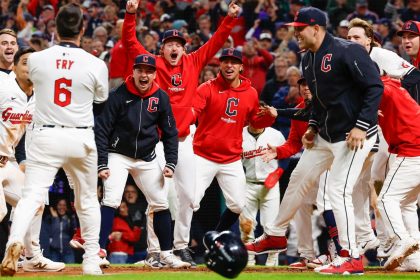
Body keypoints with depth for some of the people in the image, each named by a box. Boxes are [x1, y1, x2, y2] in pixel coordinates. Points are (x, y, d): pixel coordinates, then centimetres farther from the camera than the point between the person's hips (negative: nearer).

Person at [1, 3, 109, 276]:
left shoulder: (36, 59, -3)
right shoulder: (96, 65, -5)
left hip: (45, 138, -1)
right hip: (81, 140, 1)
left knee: (32, 194, -8)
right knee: (87, 199, 18)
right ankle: (91, 261, 20)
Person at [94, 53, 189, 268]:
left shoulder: (161, 98, -4)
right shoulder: (119, 96, -15)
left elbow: (170, 133, 6)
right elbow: (101, 130, -12)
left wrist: (170, 163, -2)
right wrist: (101, 164, -17)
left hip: (147, 159, 4)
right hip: (118, 155, -4)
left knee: (161, 203, 5)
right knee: (111, 200, -19)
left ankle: (166, 255, 17)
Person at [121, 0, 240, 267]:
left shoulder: (193, 63, 8)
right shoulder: (153, 64, 0)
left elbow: (216, 42, 11)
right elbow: (130, 41, -7)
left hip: (184, 140, 4)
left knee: (187, 195, 6)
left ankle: (181, 245, 19)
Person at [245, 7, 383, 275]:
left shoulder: (346, 51, -19)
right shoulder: (309, 59, 9)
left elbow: (375, 87, -22)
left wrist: (361, 126, -26)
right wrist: (313, 126, 12)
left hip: (355, 135, -9)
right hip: (325, 136, 9)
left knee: (338, 190, -14)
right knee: (298, 179, 16)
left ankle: (352, 258, -7)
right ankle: (276, 235, 34)